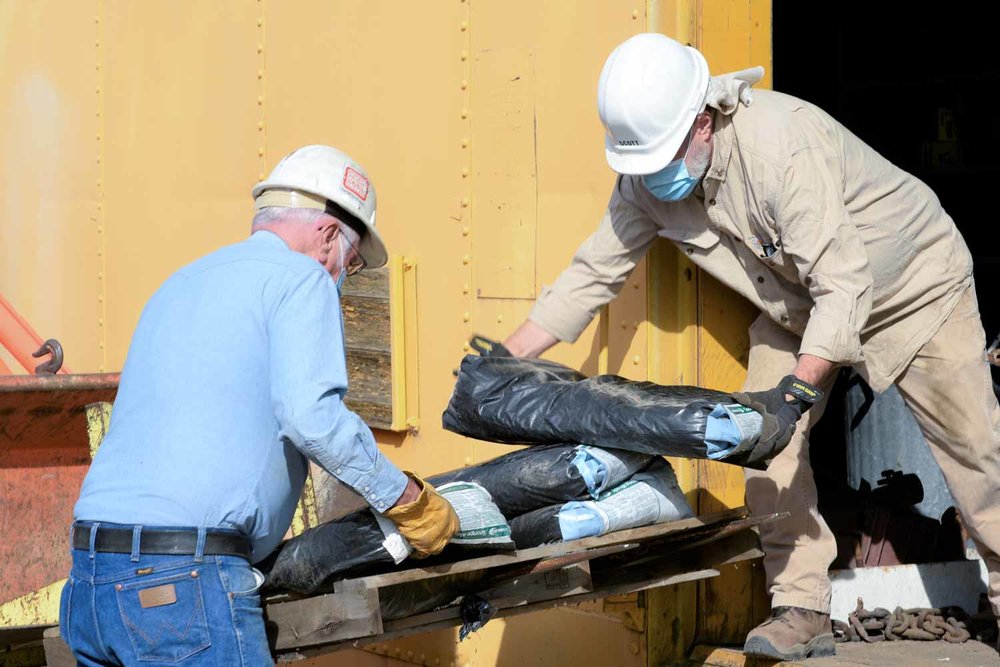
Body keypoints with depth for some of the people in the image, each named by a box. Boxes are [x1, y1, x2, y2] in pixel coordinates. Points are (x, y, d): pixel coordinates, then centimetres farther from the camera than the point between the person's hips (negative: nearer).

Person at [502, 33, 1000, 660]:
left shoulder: (784, 147, -40)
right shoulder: (646, 181, -18)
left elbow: (844, 285, -41)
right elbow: (594, 273, -10)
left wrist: (794, 393, -48)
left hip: (912, 284, -6)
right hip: (796, 301, 6)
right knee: (765, 442, -8)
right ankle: (803, 611, 0)